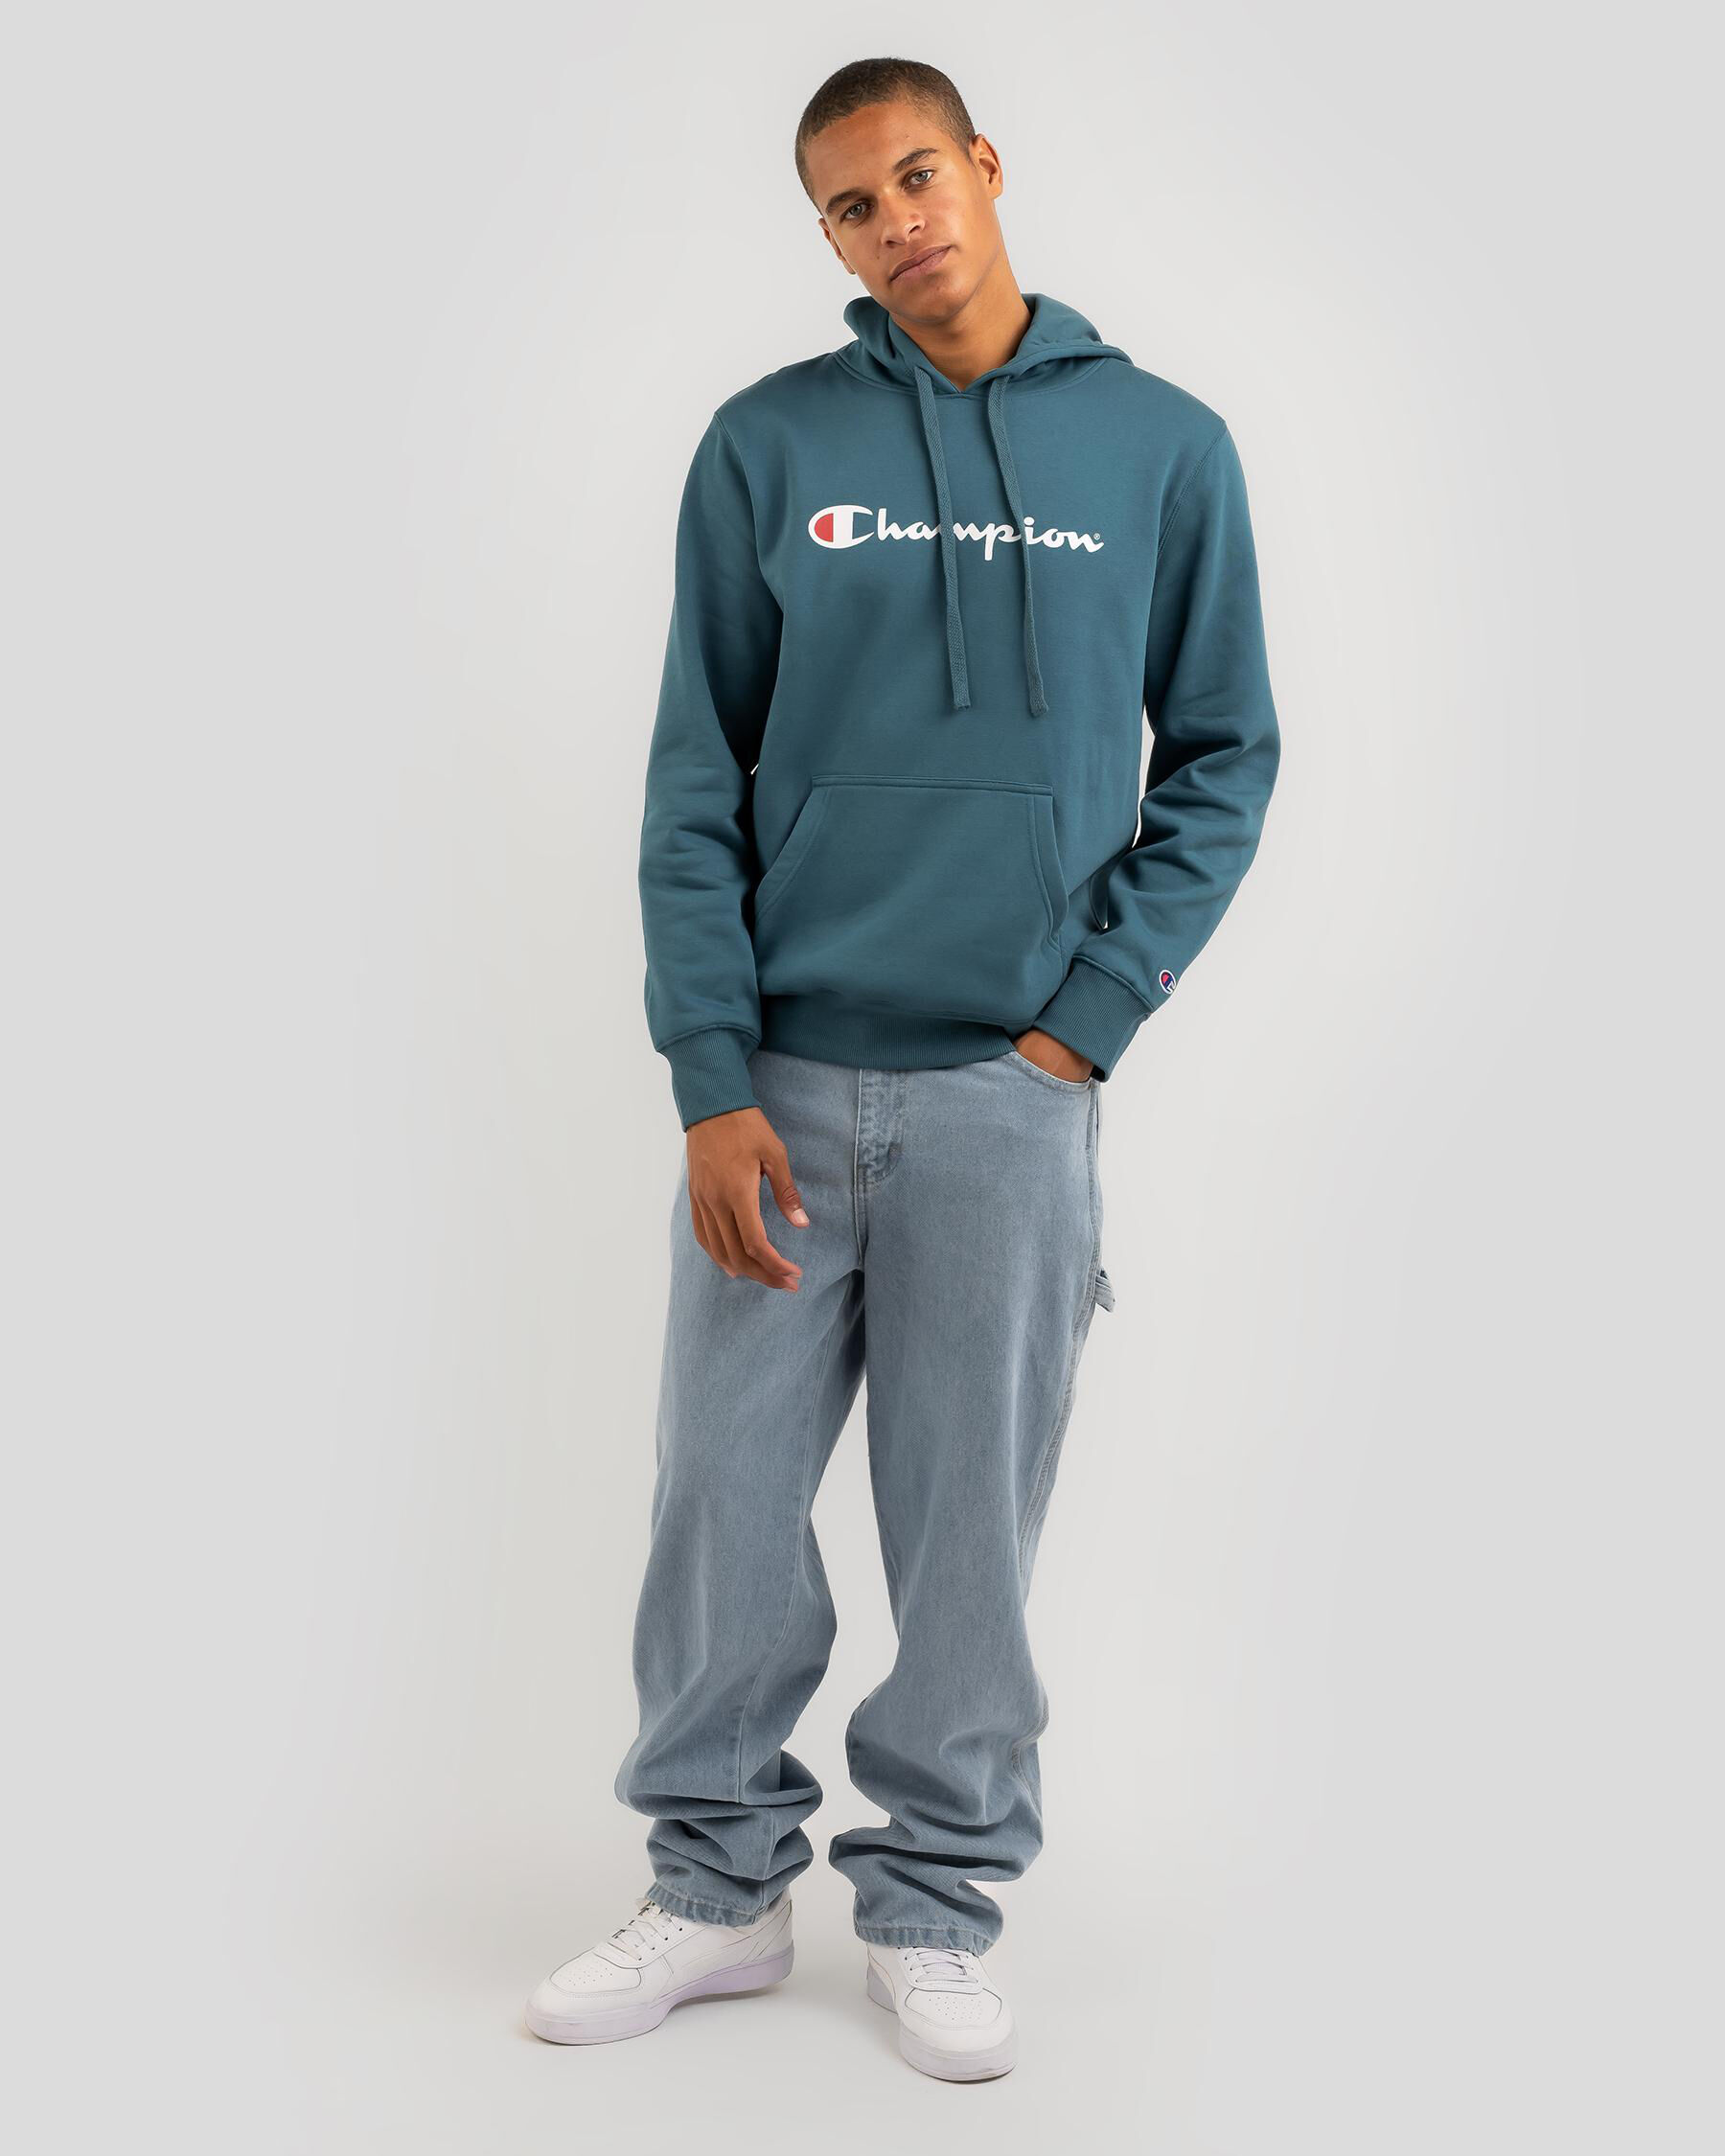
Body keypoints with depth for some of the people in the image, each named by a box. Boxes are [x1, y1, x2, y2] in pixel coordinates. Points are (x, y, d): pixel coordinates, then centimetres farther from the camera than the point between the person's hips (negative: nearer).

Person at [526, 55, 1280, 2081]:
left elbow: (1220, 756, 6)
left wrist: (1090, 1014, -5)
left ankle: (937, 1904, 24)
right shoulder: (766, 448, 3)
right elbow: (696, 781, 1)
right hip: (781, 1081, 1)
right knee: (726, 1498, 7)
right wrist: (711, 1081, -7)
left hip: (1016, 1091, 0)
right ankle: (716, 1883, 25)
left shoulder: (1165, 446, 4)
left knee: (971, 1517, 7)